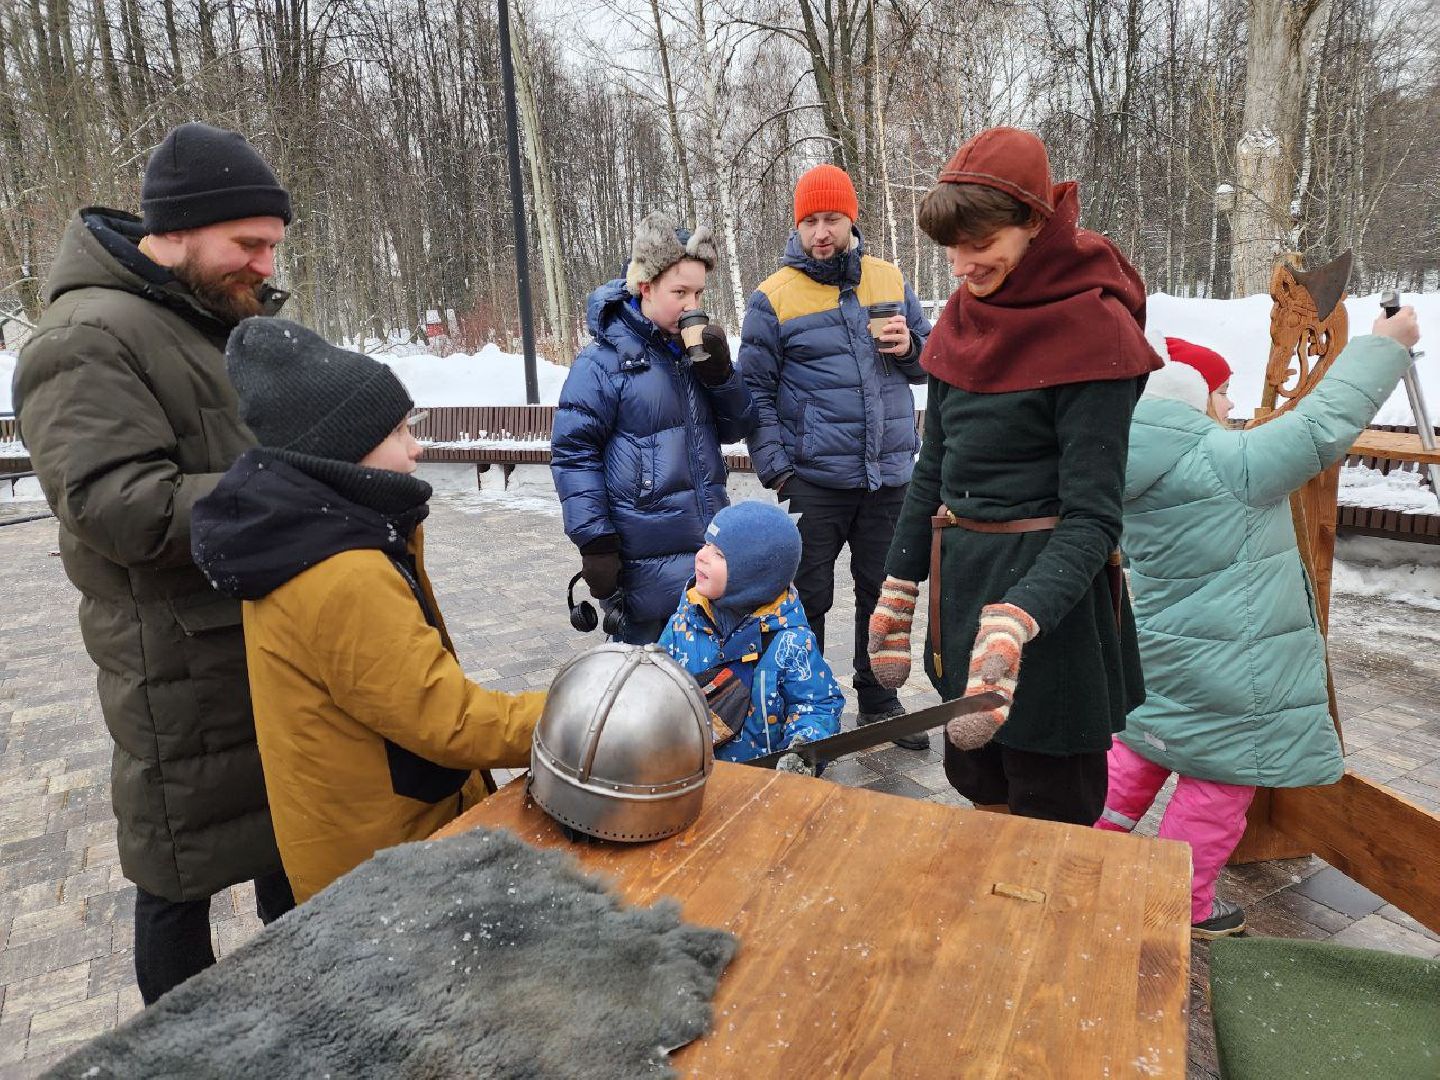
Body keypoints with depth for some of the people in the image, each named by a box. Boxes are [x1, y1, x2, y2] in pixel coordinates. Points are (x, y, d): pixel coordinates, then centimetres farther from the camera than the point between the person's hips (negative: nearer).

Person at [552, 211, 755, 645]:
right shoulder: (604, 359, -11)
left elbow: (736, 429, 11)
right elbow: (573, 454, -11)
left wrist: (720, 372, -7)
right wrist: (595, 543, -14)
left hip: (711, 545, 7)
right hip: (648, 564, -7)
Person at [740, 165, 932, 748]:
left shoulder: (890, 280, 7)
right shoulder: (774, 296, -4)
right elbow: (755, 392, -4)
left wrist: (910, 347, -8)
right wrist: (775, 470, -12)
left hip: (889, 475, 4)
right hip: (814, 479, -3)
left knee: (882, 592, 16)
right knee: (809, 599, 8)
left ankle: (879, 701, 34)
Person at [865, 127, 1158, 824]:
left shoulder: (1092, 331, -15)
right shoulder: (963, 320, 7)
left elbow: (1093, 517, -19)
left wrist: (1013, 623, -34)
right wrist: (897, 593, 12)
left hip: (1049, 591, -7)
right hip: (961, 583, 7)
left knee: (1050, 815, 9)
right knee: (979, 791, 22)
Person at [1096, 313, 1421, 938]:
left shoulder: (1140, 475, 0)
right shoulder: (1228, 463, -23)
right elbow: (1324, 425, -17)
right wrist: (1384, 345, -6)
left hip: (1160, 651, 8)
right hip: (1227, 669, -8)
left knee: (1140, 755, 23)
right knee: (1220, 782, 8)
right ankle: (1184, 904, 22)